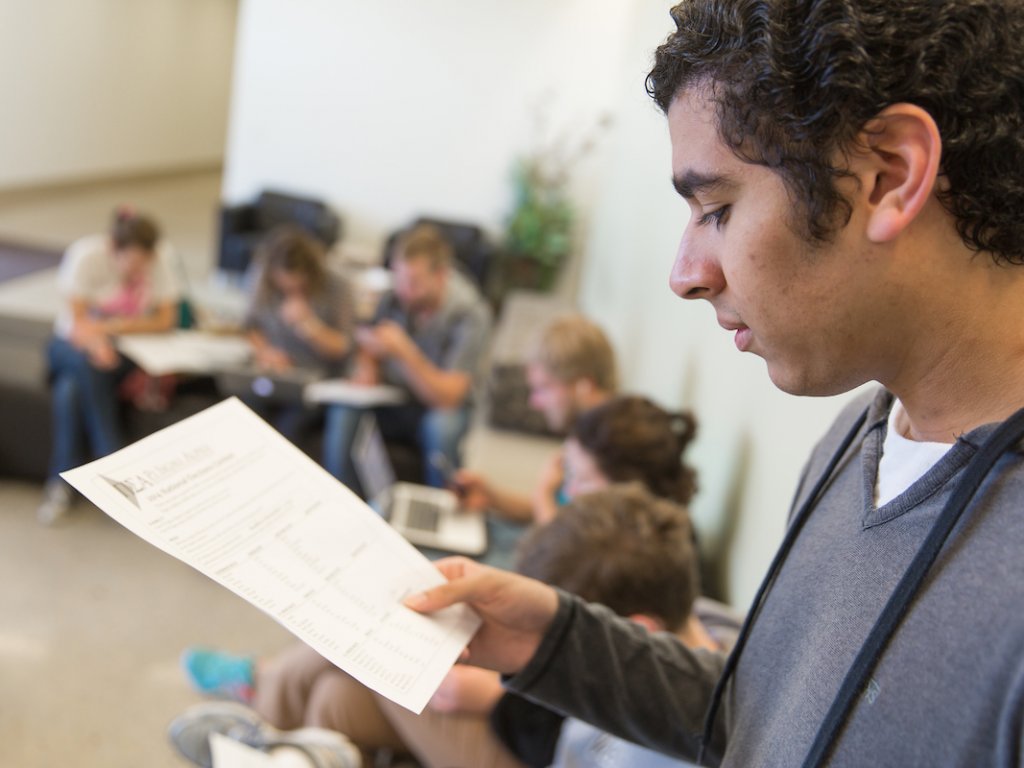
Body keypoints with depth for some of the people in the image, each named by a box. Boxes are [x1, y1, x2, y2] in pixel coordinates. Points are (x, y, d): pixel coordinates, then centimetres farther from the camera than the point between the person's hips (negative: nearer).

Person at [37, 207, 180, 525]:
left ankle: (61, 483, -23)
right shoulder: (86, 255, -18)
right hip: (74, 345, 0)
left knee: (69, 391, -33)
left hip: (128, 349, 1)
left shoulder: (162, 257, -12)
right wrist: (96, 341, -44)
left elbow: (166, 320, -11)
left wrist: (113, 326, -24)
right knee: (88, 367, -38)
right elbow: (77, 321, -21)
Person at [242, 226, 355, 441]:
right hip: (271, 378, 3)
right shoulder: (265, 285, 5)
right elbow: (251, 326, 16)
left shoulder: (335, 287, -4)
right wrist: (263, 350, -5)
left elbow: (343, 347, -3)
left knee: (289, 424, -31)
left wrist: (308, 323, -18)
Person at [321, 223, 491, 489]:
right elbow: (367, 342, 11)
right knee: (343, 411, -26)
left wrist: (404, 352, -36)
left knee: (441, 425, -36)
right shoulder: (393, 295, -9)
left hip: (438, 409, -3)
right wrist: (366, 366, -12)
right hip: (391, 398, 3)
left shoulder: (470, 313, -21)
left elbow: (448, 396, -24)